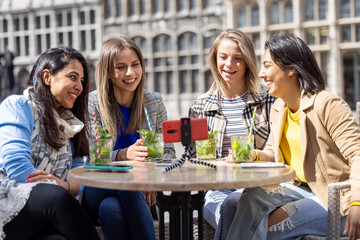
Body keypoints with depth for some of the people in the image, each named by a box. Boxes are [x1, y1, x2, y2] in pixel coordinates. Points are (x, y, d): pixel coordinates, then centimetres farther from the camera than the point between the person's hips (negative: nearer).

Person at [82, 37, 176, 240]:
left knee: (111, 207, -32)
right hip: (98, 191, -1)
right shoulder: (93, 103, 0)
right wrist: (124, 154, -25)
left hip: (140, 192, 2)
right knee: (110, 208, -36)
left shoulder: (154, 102, 10)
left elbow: (168, 152, 8)